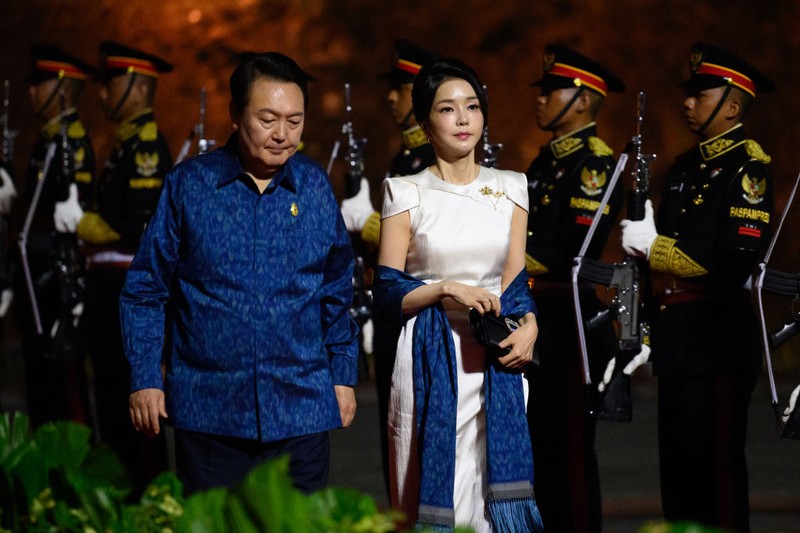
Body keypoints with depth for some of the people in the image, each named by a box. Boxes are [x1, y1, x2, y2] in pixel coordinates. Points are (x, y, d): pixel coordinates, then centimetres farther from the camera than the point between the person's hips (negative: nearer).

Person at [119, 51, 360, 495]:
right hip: (209, 408, -1)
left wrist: (343, 376, 12)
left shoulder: (316, 187, 5)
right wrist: (145, 380, -1)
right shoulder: (188, 186, -1)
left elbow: (337, 292, 14)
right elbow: (145, 291, 3)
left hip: (301, 408, 2)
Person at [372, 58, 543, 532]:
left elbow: (516, 279, 8)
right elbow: (388, 293, -1)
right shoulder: (407, 194, 2)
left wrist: (528, 325, -11)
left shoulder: (510, 188, 10)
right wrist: (447, 289, -15)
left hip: (496, 359, 2)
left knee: (496, 489, -1)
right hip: (432, 360, -2)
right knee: (436, 490, -3)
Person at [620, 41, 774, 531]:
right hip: (677, 333, 9)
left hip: (719, 332, -9)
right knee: (678, 455, 11)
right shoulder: (686, 168, 18)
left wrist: (653, 245, -17)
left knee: (714, 455, -8)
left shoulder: (748, 165, -9)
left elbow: (738, 256, -20)